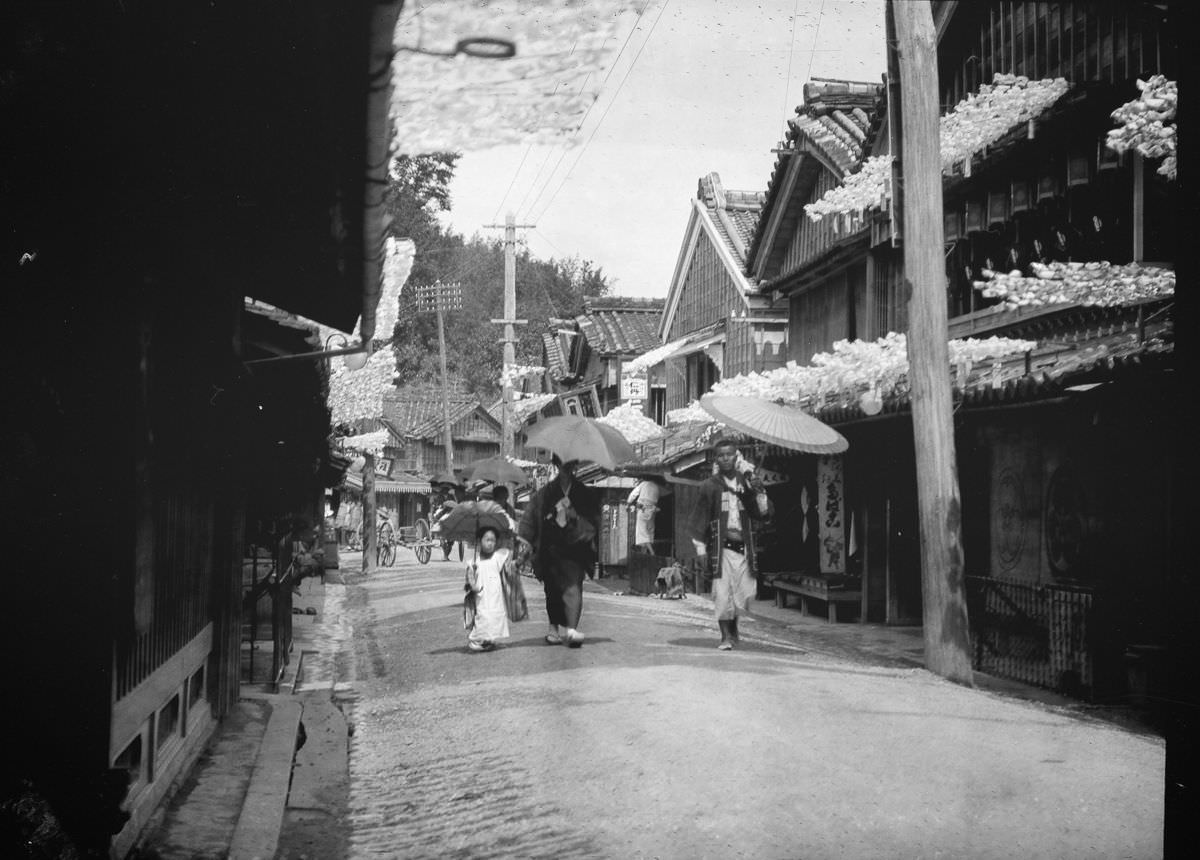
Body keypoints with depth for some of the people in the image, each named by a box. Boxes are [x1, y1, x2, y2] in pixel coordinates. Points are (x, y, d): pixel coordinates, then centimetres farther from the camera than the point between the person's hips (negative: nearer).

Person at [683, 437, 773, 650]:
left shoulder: (746, 483, 7)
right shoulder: (710, 486, -1)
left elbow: (765, 513, 6)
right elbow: (700, 517, 3)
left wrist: (760, 493, -10)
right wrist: (700, 545, -2)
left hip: (743, 546, 3)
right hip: (721, 546, -3)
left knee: (743, 592, 4)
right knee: (722, 593, -7)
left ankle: (733, 626, 30)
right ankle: (725, 635, 5)